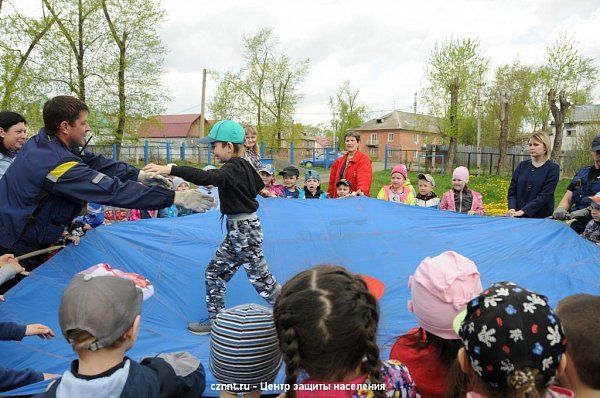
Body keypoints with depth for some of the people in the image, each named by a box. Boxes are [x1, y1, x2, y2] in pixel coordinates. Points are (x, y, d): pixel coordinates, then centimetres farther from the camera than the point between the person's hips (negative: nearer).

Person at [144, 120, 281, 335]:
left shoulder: (233, 168, -19)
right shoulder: (243, 165, 9)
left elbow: (208, 177, -39)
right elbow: (258, 186, 26)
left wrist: (171, 169, -43)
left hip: (244, 229, -10)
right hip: (238, 229, 10)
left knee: (260, 277, 2)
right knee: (215, 271, 13)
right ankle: (214, 319, 22)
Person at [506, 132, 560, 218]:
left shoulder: (553, 169, -4)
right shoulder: (522, 165, 8)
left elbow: (545, 196, -14)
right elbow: (512, 190, 5)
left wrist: (523, 211, -22)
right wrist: (512, 208, -13)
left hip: (541, 218, -3)